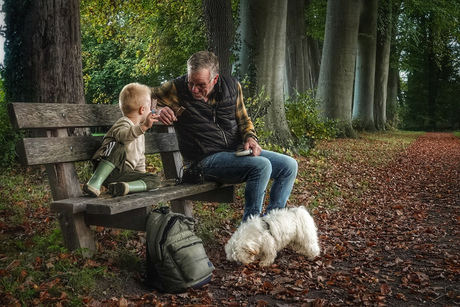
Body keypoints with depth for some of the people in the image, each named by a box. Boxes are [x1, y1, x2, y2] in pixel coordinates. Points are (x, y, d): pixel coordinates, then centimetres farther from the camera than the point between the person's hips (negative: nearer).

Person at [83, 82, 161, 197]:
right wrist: (143, 126, -47)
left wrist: (142, 177, 22)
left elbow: (140, 159, 31)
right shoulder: (123, 123, -4)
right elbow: (123, 135, -31)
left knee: (155, 180, -9)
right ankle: (95, 182, -37)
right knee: (118, 148, -36)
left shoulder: (140, 134, 24)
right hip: (107, 170, -7)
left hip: (124, 173, 7)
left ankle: (123, 187, -29)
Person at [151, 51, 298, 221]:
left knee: (289, 165, -1)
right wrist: (158, 110, -20)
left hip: (237, 151, 7)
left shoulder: (231, 86, 5)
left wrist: (250, 137, -5)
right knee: (261, 166, -29)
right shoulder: (176, 90, -7)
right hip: (206, 159, -6)